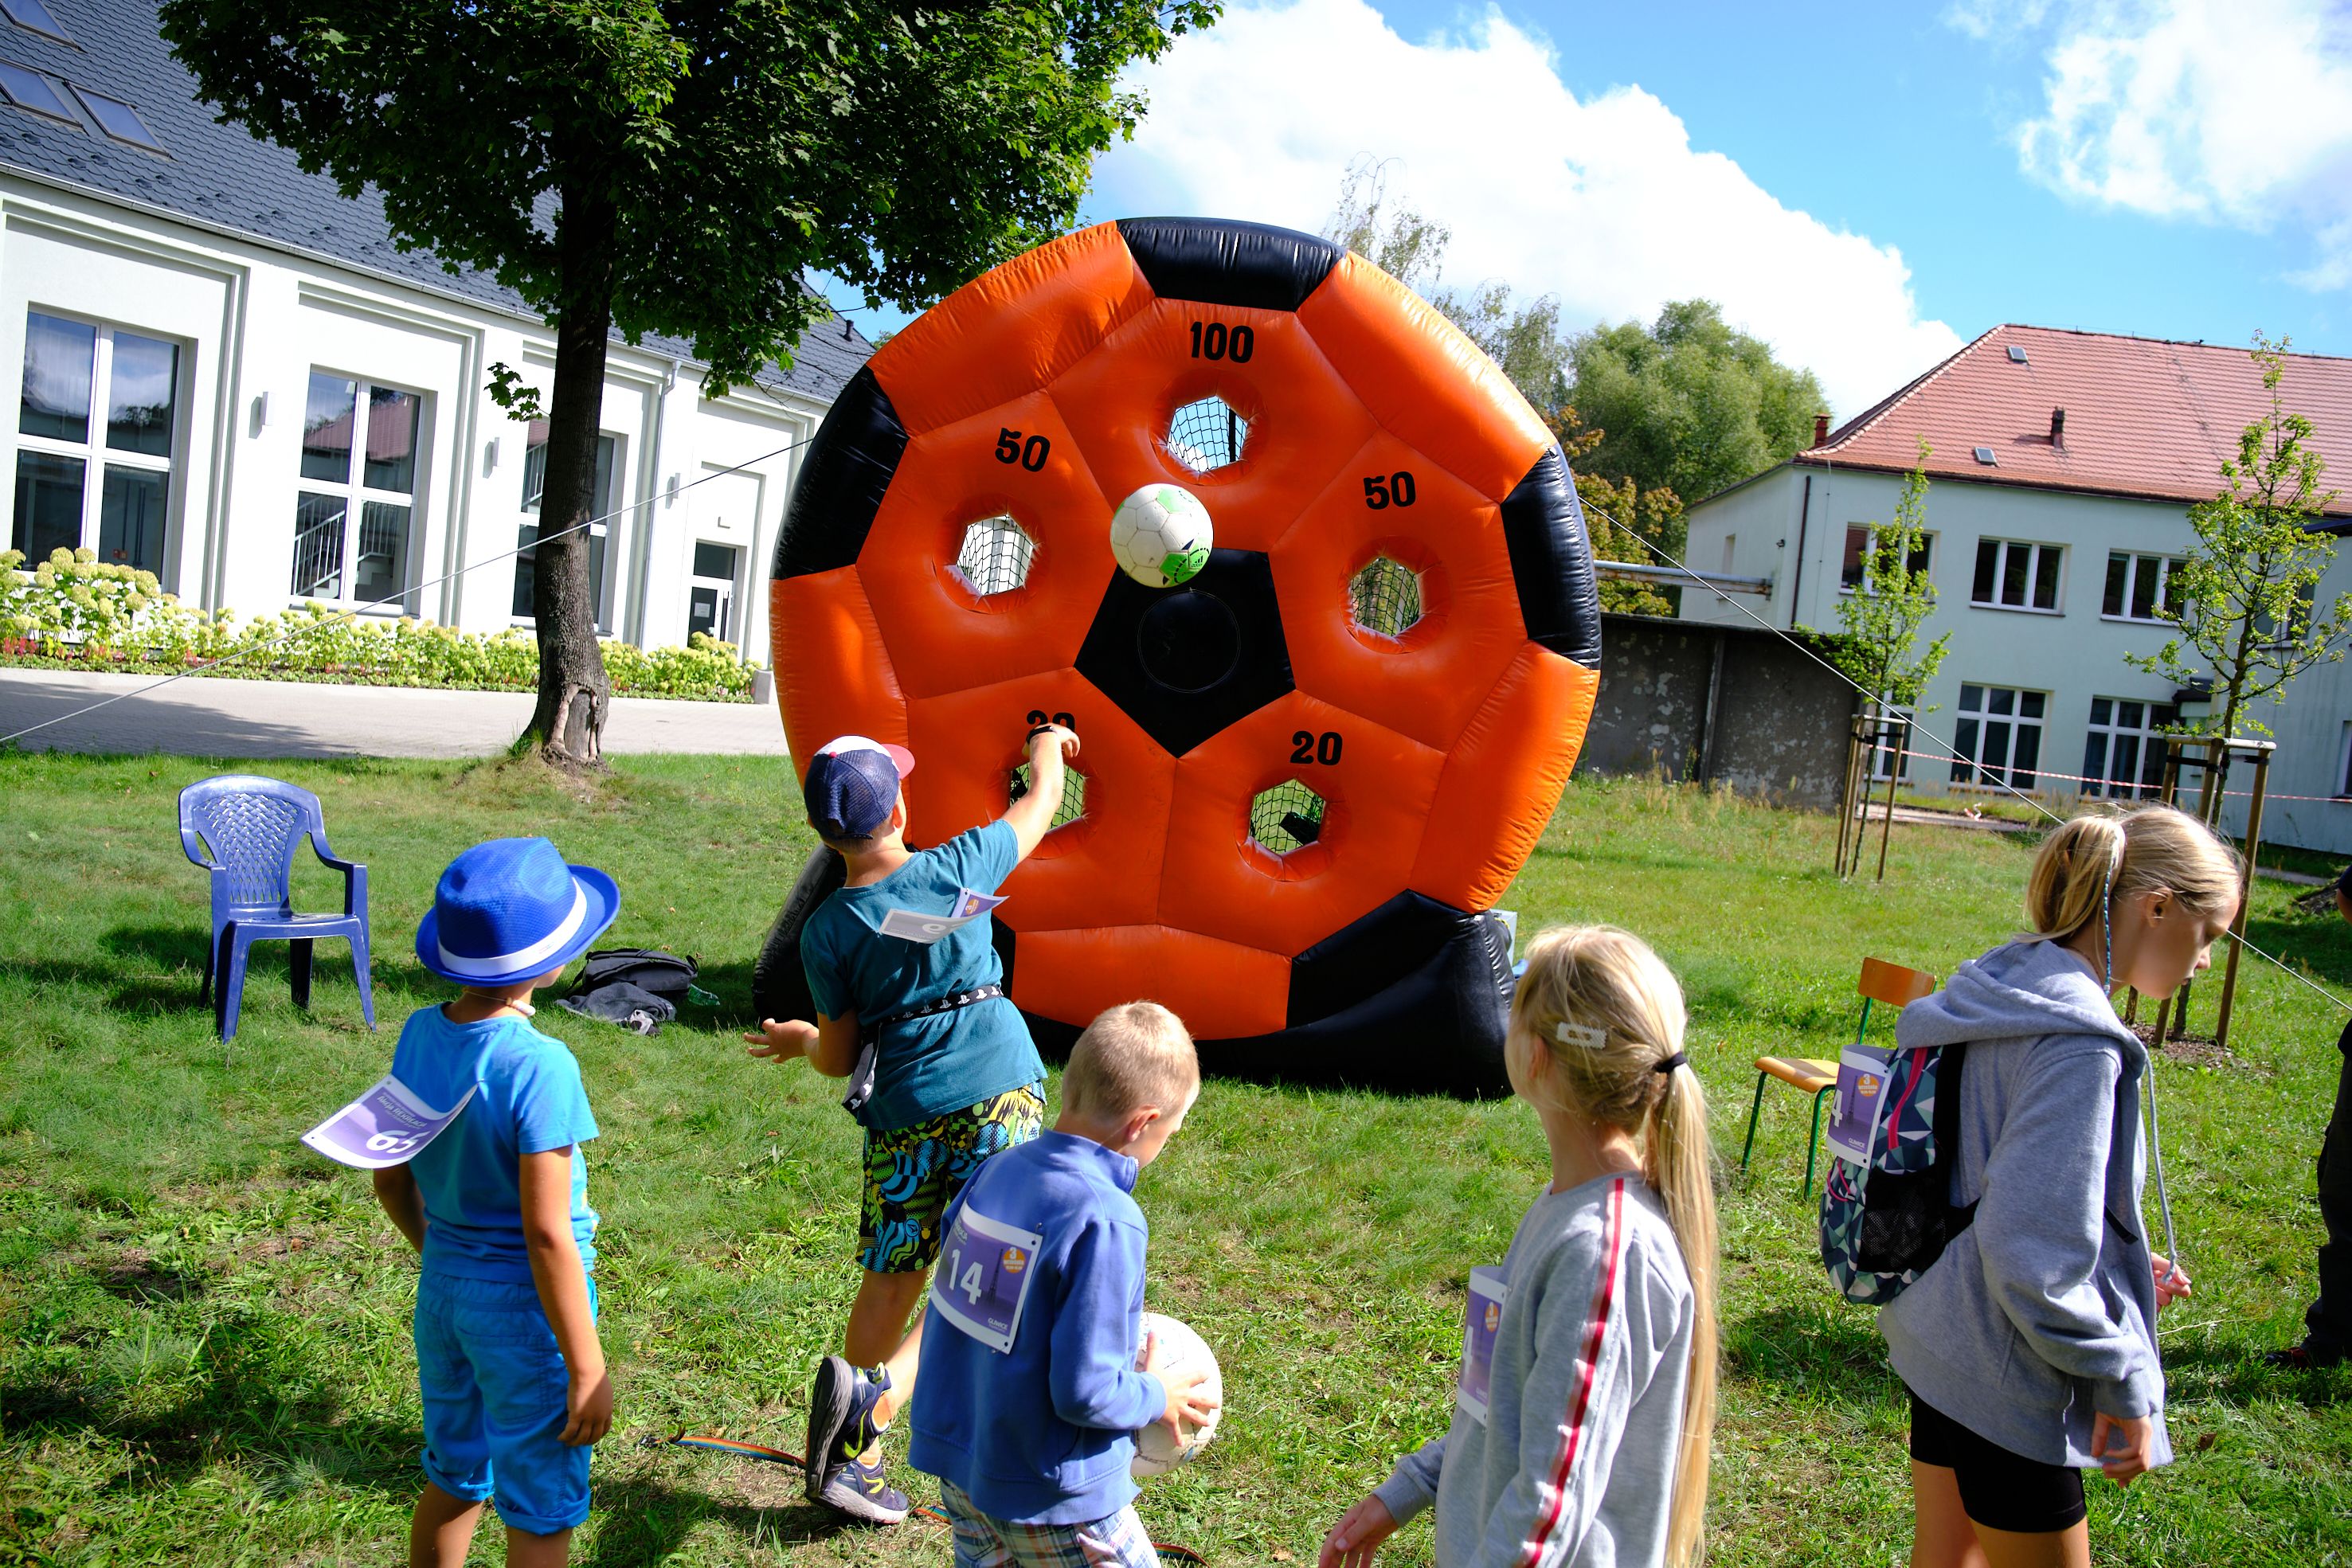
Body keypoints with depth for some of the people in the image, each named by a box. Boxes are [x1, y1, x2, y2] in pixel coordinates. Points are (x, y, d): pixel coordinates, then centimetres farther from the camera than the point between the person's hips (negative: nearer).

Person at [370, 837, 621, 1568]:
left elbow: (391, 1184, 5)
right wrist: (588, 1368, -16)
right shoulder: (539, 1067, -27)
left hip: (441, 1289, 7)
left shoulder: (419, 1034, -6)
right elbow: (546, 1233, -24)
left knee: (454, 1479, 27)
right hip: (525, 1307, -6)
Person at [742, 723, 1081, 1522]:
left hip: (902, 1118, 1)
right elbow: (1043, 799, 17)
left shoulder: (827, 932, -1)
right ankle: (877, 1393, -16)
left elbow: (839, 1060, 4)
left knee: (888, 1283, 15)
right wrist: (1049, 742, 38)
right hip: (1001, 1099, -1)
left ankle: (854, 1462, 21)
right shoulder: (961, 866, -2)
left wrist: (798, 1040, 27)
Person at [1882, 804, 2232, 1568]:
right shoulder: (2078, 1045, -25)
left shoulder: (2004, 991, 4)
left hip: (1941, 1337, 9)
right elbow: (2031, 1255, -26)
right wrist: (2125, 1385, -15)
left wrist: (2118, 1261, 16)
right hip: (2004, 1377, -9)